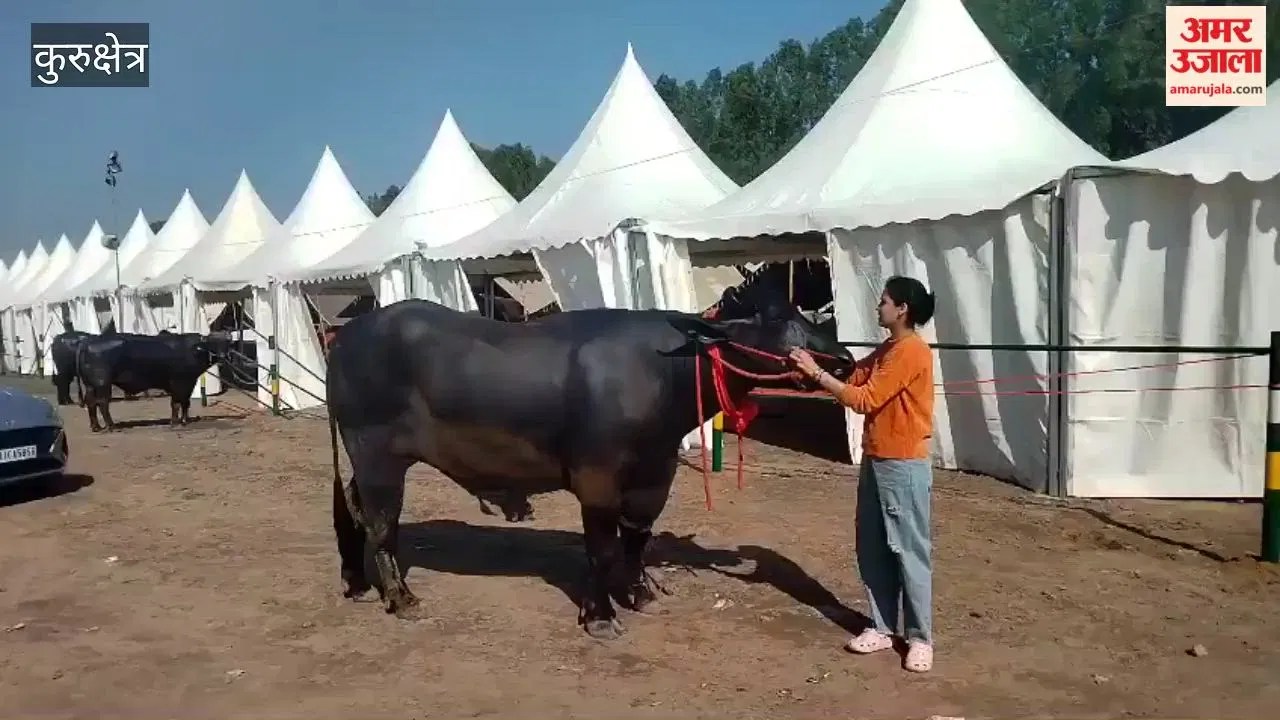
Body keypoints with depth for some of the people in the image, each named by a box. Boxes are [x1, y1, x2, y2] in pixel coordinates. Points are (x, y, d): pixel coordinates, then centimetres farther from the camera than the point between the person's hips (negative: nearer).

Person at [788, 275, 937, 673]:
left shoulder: (911, 352, -18)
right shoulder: (885, 350, 12)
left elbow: (864, 399, -20)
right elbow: (853, 382, 9)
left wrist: (817, 373, -18)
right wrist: (814, 372, -3)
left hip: (904, 467, -9)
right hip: (875, 461, 9)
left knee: (909, 551, 0)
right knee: (872, 549, 13)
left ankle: (920, 638, 11)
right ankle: (882, 627, 24)